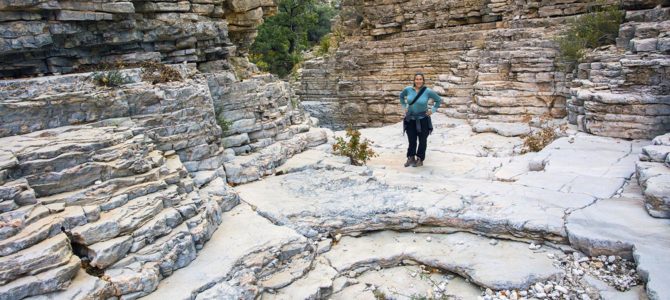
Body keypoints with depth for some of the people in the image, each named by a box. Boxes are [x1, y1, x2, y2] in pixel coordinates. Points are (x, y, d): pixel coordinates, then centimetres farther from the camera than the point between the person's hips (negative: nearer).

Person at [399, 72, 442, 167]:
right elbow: (401, 96, 16)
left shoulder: (428, 91, -13)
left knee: (422, 140, 8)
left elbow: (439, 100, 1)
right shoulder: (408, 90, -6)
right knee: (411, 140, 10)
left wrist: (433, 110, -4)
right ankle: (411, 158, 25)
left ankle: (420, 159, 21)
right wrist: (404, 107, 9)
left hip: (423, 120, -2)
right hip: (410, 119, 2)